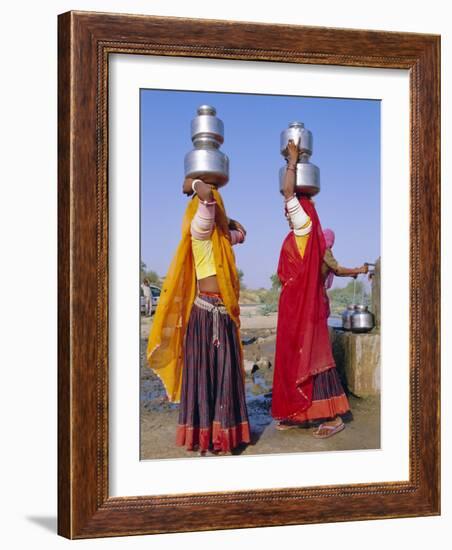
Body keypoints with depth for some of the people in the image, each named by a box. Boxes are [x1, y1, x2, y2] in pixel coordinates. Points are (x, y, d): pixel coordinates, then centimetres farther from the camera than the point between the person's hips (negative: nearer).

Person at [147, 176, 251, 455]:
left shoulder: (221, 236, 15)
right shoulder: (200, 230, -8)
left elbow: (241, 231, 36)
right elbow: (207, 194, -24)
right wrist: (193, 184, -3)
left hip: (223, 314, 8)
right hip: (206, 312, -8)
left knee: (224, 373, 10)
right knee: (202, 371, -1)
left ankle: (219, 434, 19)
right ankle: (202, 437, 7)